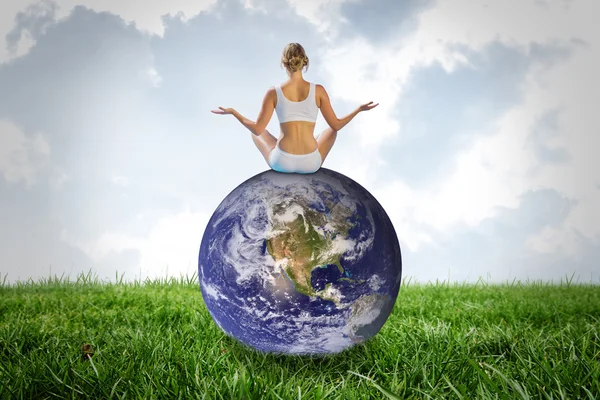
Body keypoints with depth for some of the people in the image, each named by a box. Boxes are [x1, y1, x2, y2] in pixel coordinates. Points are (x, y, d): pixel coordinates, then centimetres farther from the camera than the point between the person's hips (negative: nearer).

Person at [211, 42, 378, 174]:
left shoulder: (273, 92, -6)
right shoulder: (318, 91, -5)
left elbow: (257, 130, -4)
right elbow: (336, 125, 1)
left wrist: (233, 112, 11)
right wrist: (359, 109, 16)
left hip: (282, 162, 0)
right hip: (311, 163, 0)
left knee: (256, 133, 33)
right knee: (330, 131, 34)